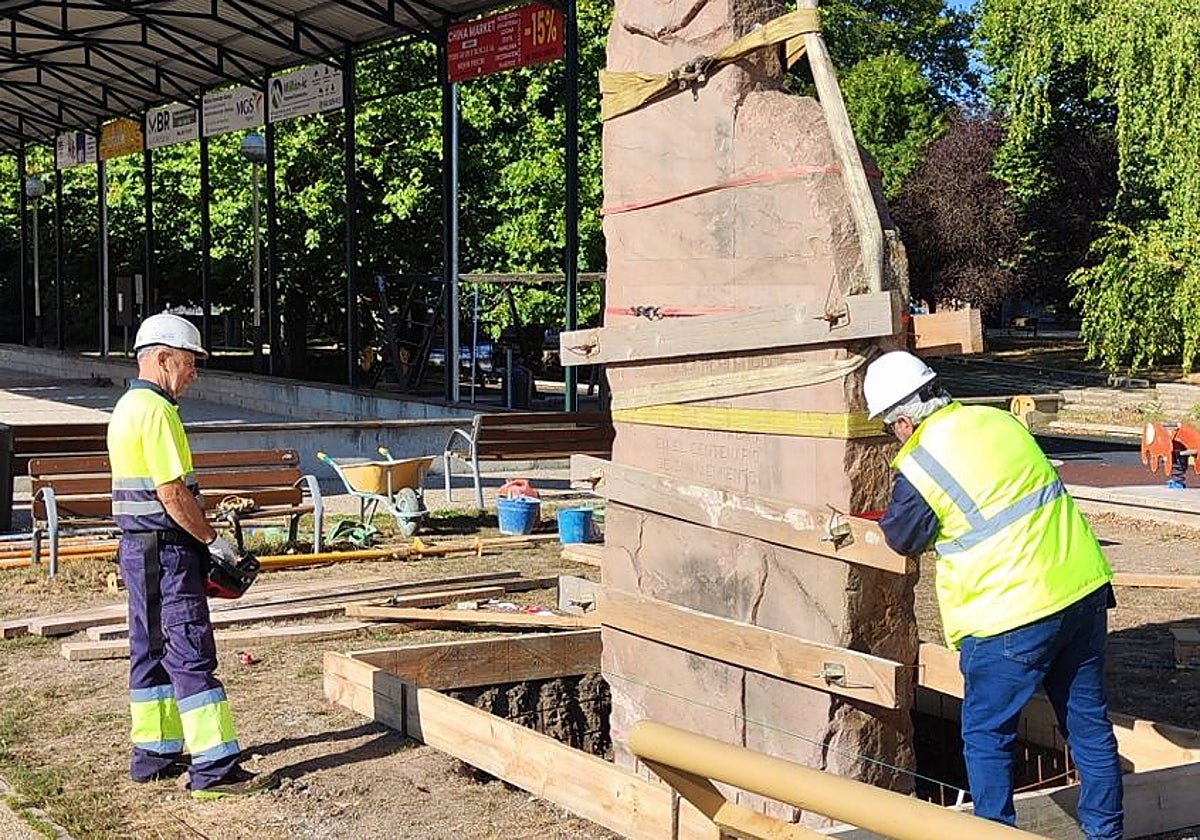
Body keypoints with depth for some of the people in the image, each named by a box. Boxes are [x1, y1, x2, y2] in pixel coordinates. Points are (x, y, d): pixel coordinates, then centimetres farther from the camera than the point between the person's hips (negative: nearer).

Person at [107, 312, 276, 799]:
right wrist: (214, 541, -12)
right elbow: (171, 493, -21)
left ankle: (154, 754, 22)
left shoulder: (127, 407, 16)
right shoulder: (156, 411, -17)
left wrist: (204, 507, 17)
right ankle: (215, 768, -9)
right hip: (166, 550, -11)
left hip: (137, 548, 11)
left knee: (151, 652, 15)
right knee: (191, 655, -10)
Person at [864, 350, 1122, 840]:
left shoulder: (919, 469, -12)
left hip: (1011, 617, -7)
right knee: (1088, 721, 17)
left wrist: (888, 516, 24)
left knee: (986, 736, 9)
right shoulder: (998, 420, 7)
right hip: (1085, 589, 7)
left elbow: (903, 539, 5)